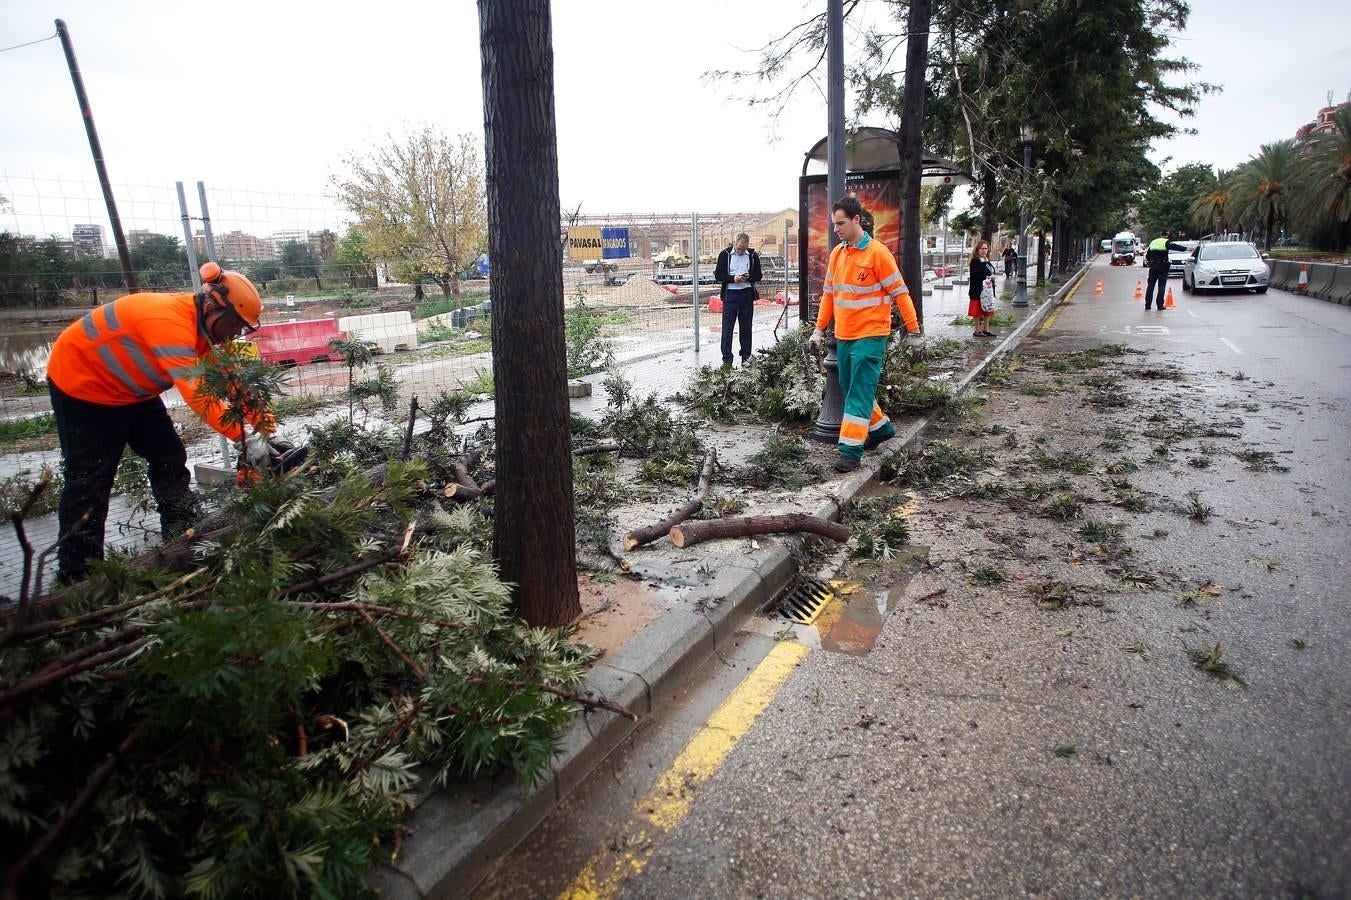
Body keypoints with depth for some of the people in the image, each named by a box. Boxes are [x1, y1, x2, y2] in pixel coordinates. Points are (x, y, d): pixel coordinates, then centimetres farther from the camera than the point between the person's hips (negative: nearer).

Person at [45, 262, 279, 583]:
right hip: (82, 385, -9)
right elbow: (199, 395, -45)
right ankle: (75, 575, 4)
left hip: (130, 389, 9)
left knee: (169, 458, 6)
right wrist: (245, 438, -49)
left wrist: (261, 422, -17)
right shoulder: (170, 322, -37)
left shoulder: (200, 327, -8)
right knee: (90, 479, -5)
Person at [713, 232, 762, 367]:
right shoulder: (725, 255, 1)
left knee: (746, 327, 9)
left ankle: (746, 356, 19)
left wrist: (748, 277, -12)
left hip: (747, 294, 2)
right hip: (730, 294, -2)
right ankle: (727, 359, -3)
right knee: (727, 327, -5)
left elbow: (758, 275, 10)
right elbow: (718, 275, -1)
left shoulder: (753, 255, 7)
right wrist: (733, 278, -16)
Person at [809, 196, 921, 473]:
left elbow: (899, 292, -7)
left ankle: (851, 450, -5)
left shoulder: (878, 252, -11)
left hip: (870, 335, -7)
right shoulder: (836, 253, 9)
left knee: (859, 393, -8)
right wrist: (820, 328, 14)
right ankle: (880, 427, 34)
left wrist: (913, 326, -5)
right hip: (843, 335, 7)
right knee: (850, 388, 15)